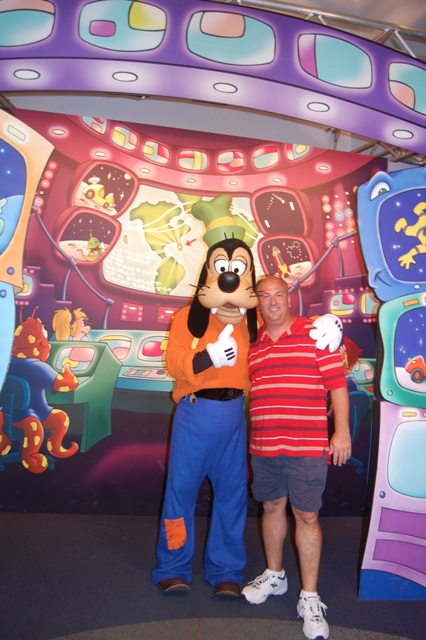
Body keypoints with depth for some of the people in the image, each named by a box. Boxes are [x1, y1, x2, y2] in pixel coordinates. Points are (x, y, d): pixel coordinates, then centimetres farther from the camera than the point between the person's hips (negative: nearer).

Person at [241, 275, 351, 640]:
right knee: (272, 507, 18)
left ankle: (310, 597, 21)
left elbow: (337, 383, -6)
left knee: (306, 515, 4)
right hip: (263, 445, 5)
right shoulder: (252, 345, 10)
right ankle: (274, 576, 39)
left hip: (307, 446, -4)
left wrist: (342, 431, -11)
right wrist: (249, 437, 16)